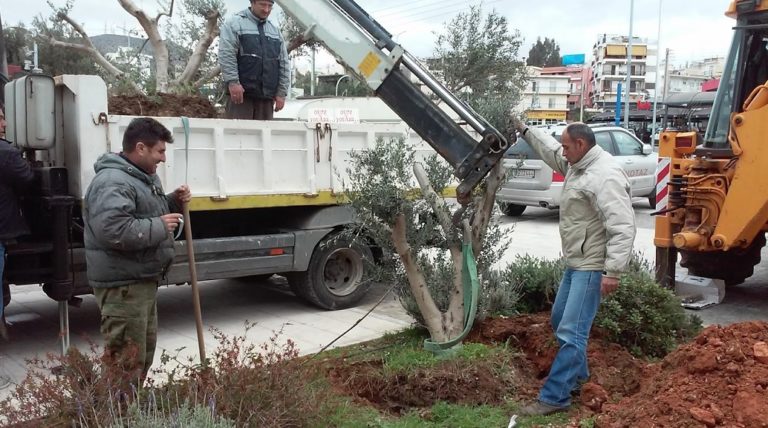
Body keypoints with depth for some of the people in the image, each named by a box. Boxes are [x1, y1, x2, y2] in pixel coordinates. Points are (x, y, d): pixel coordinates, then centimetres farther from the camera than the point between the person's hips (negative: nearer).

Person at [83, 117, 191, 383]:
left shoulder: (144, 176, 14)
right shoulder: (112, 183, -20)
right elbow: (113, 231, -34)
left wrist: (173, 202, 9)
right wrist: (159, 227, -23)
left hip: (143, 280, 11)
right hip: (122, 284, -11)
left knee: (145, 350, 21)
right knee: (126, 360, -7)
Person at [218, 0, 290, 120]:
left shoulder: (275, 31, 19)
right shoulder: (235, 23, 3)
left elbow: (284, 65, 15)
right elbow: (226, 55, -8)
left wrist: (281, 93, 6)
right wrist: (233, 82, -18)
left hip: (266, 95, 5)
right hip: (241, 92, -5)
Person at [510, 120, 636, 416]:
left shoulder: (606, 176, -23)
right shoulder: (576, 165, 8)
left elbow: (622, 228, -28)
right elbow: (550, 150, 31)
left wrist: (613, 272, -30)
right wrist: (524, 130, 32)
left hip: (592, 267, -11)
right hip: (575, 262, 11)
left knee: (571, 332, -10)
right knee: (560, 321, 22)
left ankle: (554, 397, -4)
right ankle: (577, 375, 39)